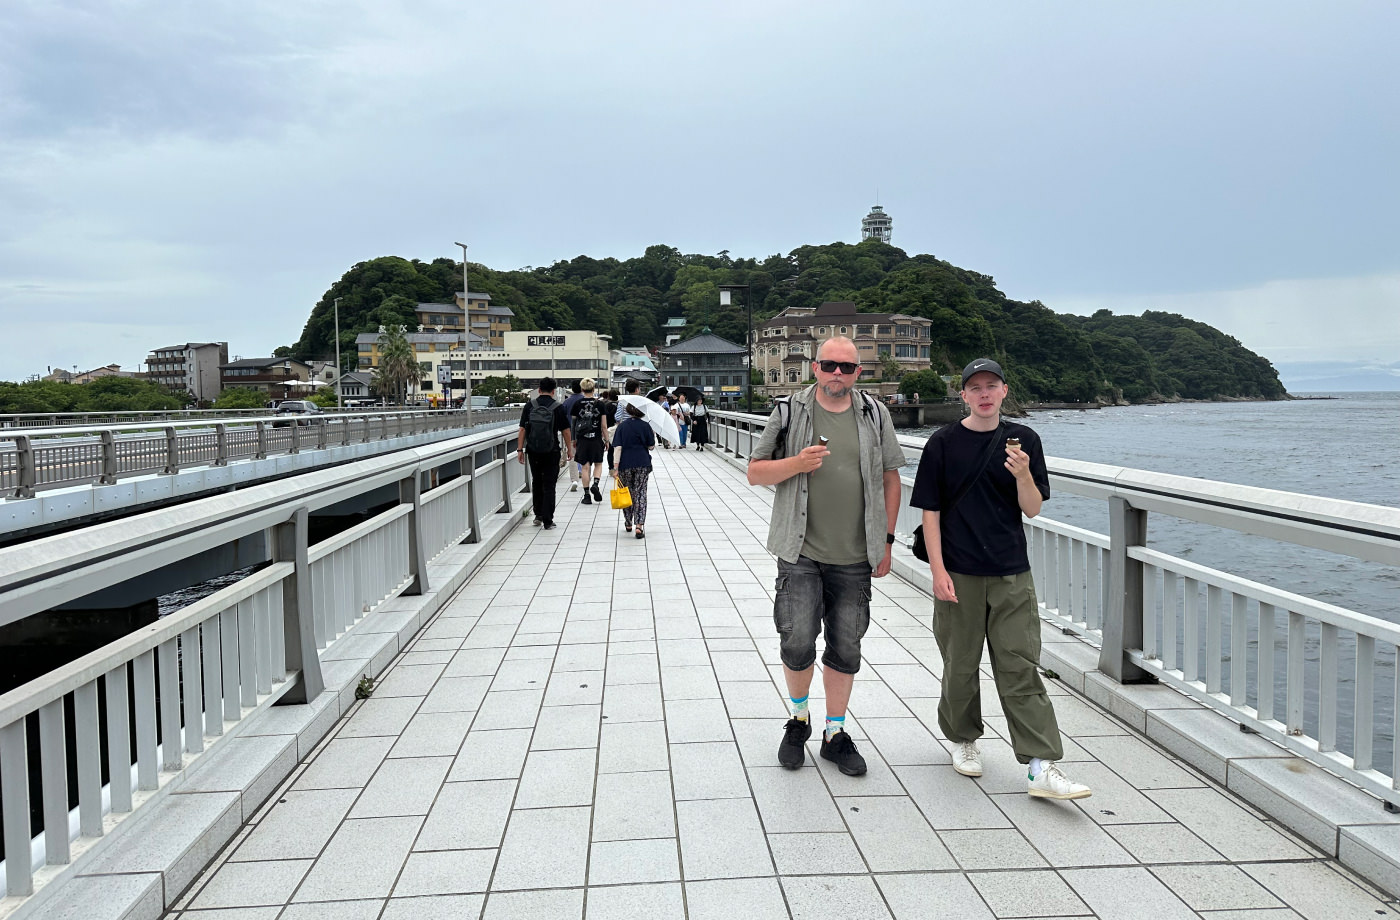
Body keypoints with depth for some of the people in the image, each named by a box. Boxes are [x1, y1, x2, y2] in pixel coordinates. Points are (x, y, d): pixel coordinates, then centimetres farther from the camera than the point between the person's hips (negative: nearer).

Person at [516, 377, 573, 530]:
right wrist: (569, 449, 9)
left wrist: (520, 449, 4)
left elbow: (522, 429, -1)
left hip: (533, 451, 2)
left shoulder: (529, 406, 0)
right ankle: (547, 521, 1)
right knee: (549, 486, 2)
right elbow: (565, 431, -2)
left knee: (536, 482, 19)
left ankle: (538, 515, 23)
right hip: (551, 452, -2)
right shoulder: (558, 408, -6)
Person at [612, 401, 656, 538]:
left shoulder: (622, 426, -2)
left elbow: (617, 447, -8)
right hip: (642, 464, 0)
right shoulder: (645, 426, -2)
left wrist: (615, 466, -9)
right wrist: (654, 435, 21)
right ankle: (639, 525, -11)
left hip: (625, 465, 1)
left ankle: (628, 523, 26)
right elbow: (651, 446, 4)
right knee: (640, 493, 2)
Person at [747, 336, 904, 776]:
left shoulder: (875, 415, 6)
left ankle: (835, 734, 26)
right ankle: (798, 719, 20)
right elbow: (755, 472, 3)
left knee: (845, 648, 9)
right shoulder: (790, 412, 1)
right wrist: (795, 464, -15)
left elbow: (890, 478, 11)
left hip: (854, 557, 2)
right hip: (800, 552, -2)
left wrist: (886, 539, 6)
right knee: (798, 641, -9)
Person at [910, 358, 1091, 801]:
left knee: (1020, 667, -1)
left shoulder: (1023, 440, 4)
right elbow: (931, 510, -1)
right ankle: (963, 740, 32)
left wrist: (1023, 474, -17)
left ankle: (1041, 767, -1)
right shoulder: (943, 443, -1)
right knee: (961, 665, 10)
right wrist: (938, 570, -8)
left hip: (1011, 574, 1)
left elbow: (1032, 509, 3)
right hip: (958, 574, -1)